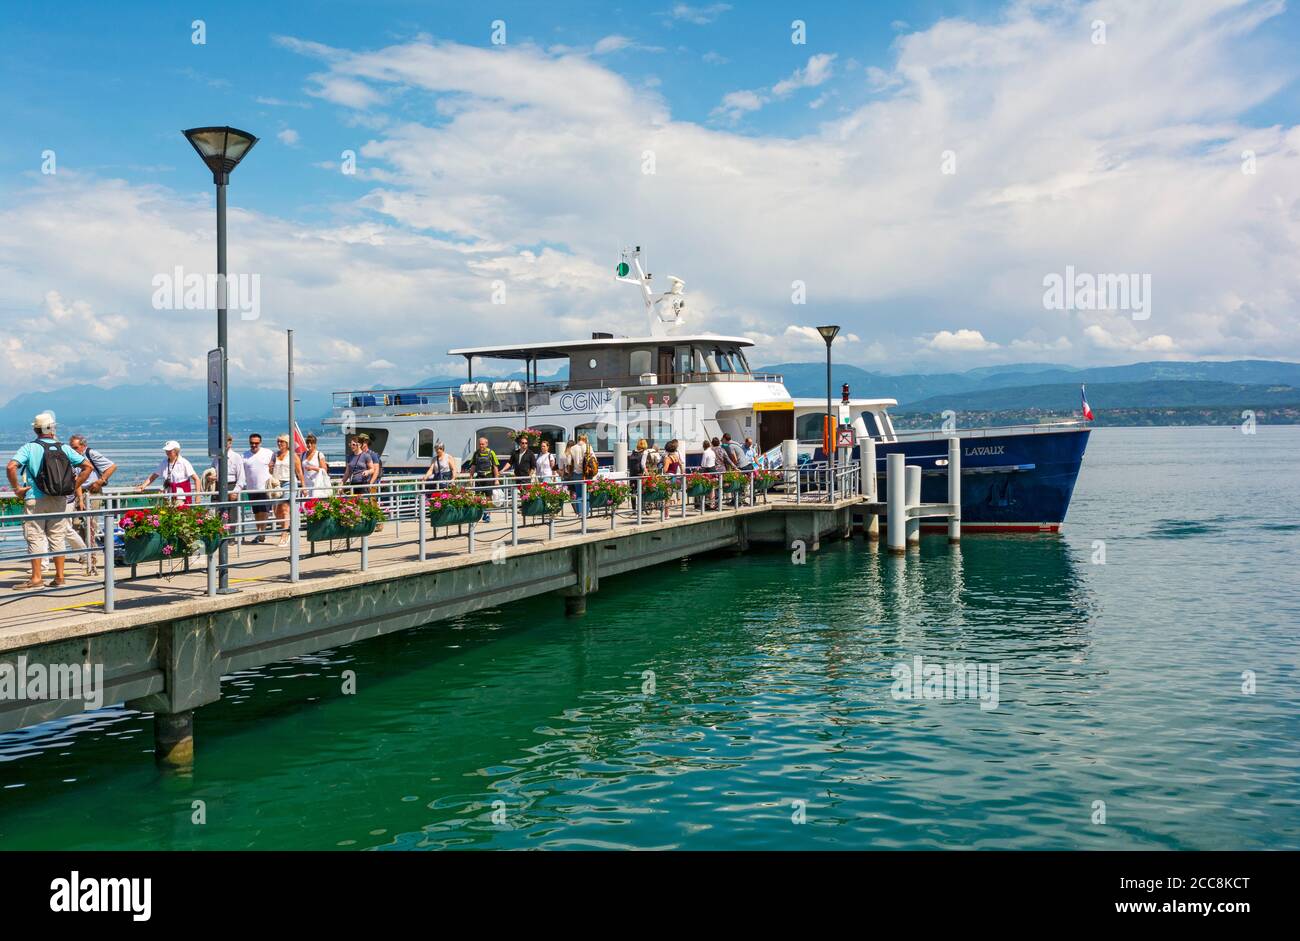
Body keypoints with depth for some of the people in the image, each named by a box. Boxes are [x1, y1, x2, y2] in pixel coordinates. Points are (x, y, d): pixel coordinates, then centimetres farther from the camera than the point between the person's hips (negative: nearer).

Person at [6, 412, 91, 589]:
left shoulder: (29, 448, -5)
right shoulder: (64, 448, 4)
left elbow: (11, 467, -19)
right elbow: (88, 466, 4)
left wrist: (17, 488, -8)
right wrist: (74, 487, 7)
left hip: (35, 500, -3)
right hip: (60, 501, 3)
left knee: (35, 538, 1)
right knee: (58, 537, 9)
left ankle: (36, 578, 0)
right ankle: (59, 577, 12)